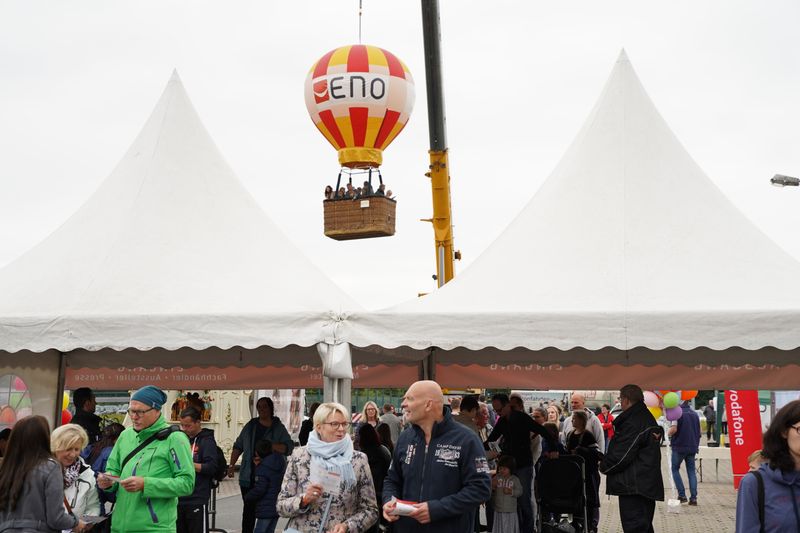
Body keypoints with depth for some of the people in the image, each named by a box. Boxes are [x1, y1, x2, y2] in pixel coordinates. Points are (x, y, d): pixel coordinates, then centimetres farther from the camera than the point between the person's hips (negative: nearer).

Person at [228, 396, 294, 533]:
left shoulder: (278, 428, 1)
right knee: (249, 509, 4)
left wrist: (270, 446, -24)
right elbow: (238, 446, 17)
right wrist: (232, 465, 8)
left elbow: (289, 447, -12)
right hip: (248, 477, 2)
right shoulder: (250, 425, 11)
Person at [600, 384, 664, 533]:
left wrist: (604, 466, -1)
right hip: (648, 486, 10)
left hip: (633, 487, -10)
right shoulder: (648, 419, 13)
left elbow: (621, 455, -20)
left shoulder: (633, 423, -19)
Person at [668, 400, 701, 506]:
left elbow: (674, 429, -21)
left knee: (675, 469, 9)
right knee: (691, 471, 9)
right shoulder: (695, 414, 10)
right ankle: (693, 498, 3)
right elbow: (698, 432, 16)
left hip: (679, 446, -5)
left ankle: (682, 495, 0)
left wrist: (668, 432, 0)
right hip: (693, 447, 5)